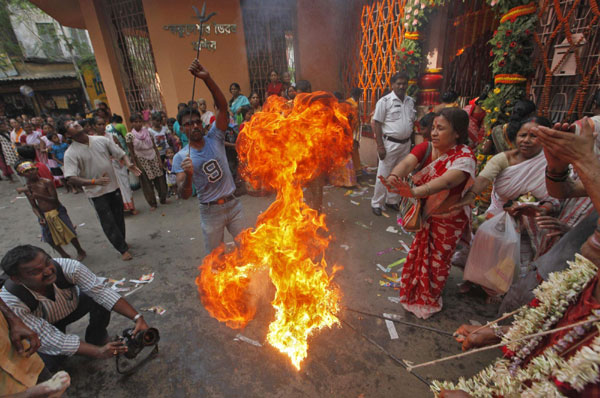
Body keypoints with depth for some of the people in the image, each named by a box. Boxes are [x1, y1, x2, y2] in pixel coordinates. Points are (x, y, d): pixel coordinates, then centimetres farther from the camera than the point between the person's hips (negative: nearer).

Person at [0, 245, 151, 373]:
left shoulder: (67, 267, -35)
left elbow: (102, 291, -35)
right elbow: (49, 338, -34)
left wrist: (137, 318, -44)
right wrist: (98, 352, -43)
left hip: (71, 307, 2)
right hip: (42, 327, -1)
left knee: (99, 297, -25)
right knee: (49, 363, -25)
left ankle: (96, 338, 2)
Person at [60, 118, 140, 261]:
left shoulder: (102, 140, -4)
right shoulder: (70, 153, -14)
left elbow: (120, 154, 0)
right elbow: (71, 178, -20)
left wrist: (128, 164, -21)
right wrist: (95, 181, -33)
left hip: (114, 186, 3)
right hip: (97, 193, -3)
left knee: (119, 218, 17)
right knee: (109, 223, 4)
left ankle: (122, 242, 40)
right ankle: (123, 249, 21)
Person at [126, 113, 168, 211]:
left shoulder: (148, 132, 2)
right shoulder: (130, 136, -5)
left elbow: (155, 147, 4)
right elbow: (132, 153, -2)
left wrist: (159, 160, 0)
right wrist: (136, 166, -5)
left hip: (154, 159, 2)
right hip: (142, 161, -2)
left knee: (160, 180, 6)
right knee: (147, 183, 5)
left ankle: (163, 199, 25)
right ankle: (152, 204, 18)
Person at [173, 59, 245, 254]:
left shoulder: (214, 138, -2)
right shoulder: (181, 157, -7)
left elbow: (222, 106, -15)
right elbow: (184, 195, -13)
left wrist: (207, 78, -28)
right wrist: (188, 176, -33)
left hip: (232, 204, 2)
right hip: (210, 211, -1)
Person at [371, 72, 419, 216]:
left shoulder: (410, 101, 9)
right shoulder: (385, 101, -8)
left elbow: (413, 122, 15)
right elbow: (377, 123, -11)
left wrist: (414, 142, 9)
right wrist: (380, 146, -16)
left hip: (406, 144, 6)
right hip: (390, 143, -6)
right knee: (383, 175, 0)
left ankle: (392, 200, 29)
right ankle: (377, 203, 14)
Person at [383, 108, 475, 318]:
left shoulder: (464, 157, -26)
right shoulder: (426, 148, -11)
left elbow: (445, 181, -45)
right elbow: (407, 162, -29)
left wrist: (415, 191, -63)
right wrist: (394, 176, -53)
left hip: (448, 218, -4)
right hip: (425, 212, 5)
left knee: (437, 259, 12)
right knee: (418, 251, 21)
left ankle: (429, 300, 40)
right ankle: (413, 287, 50)